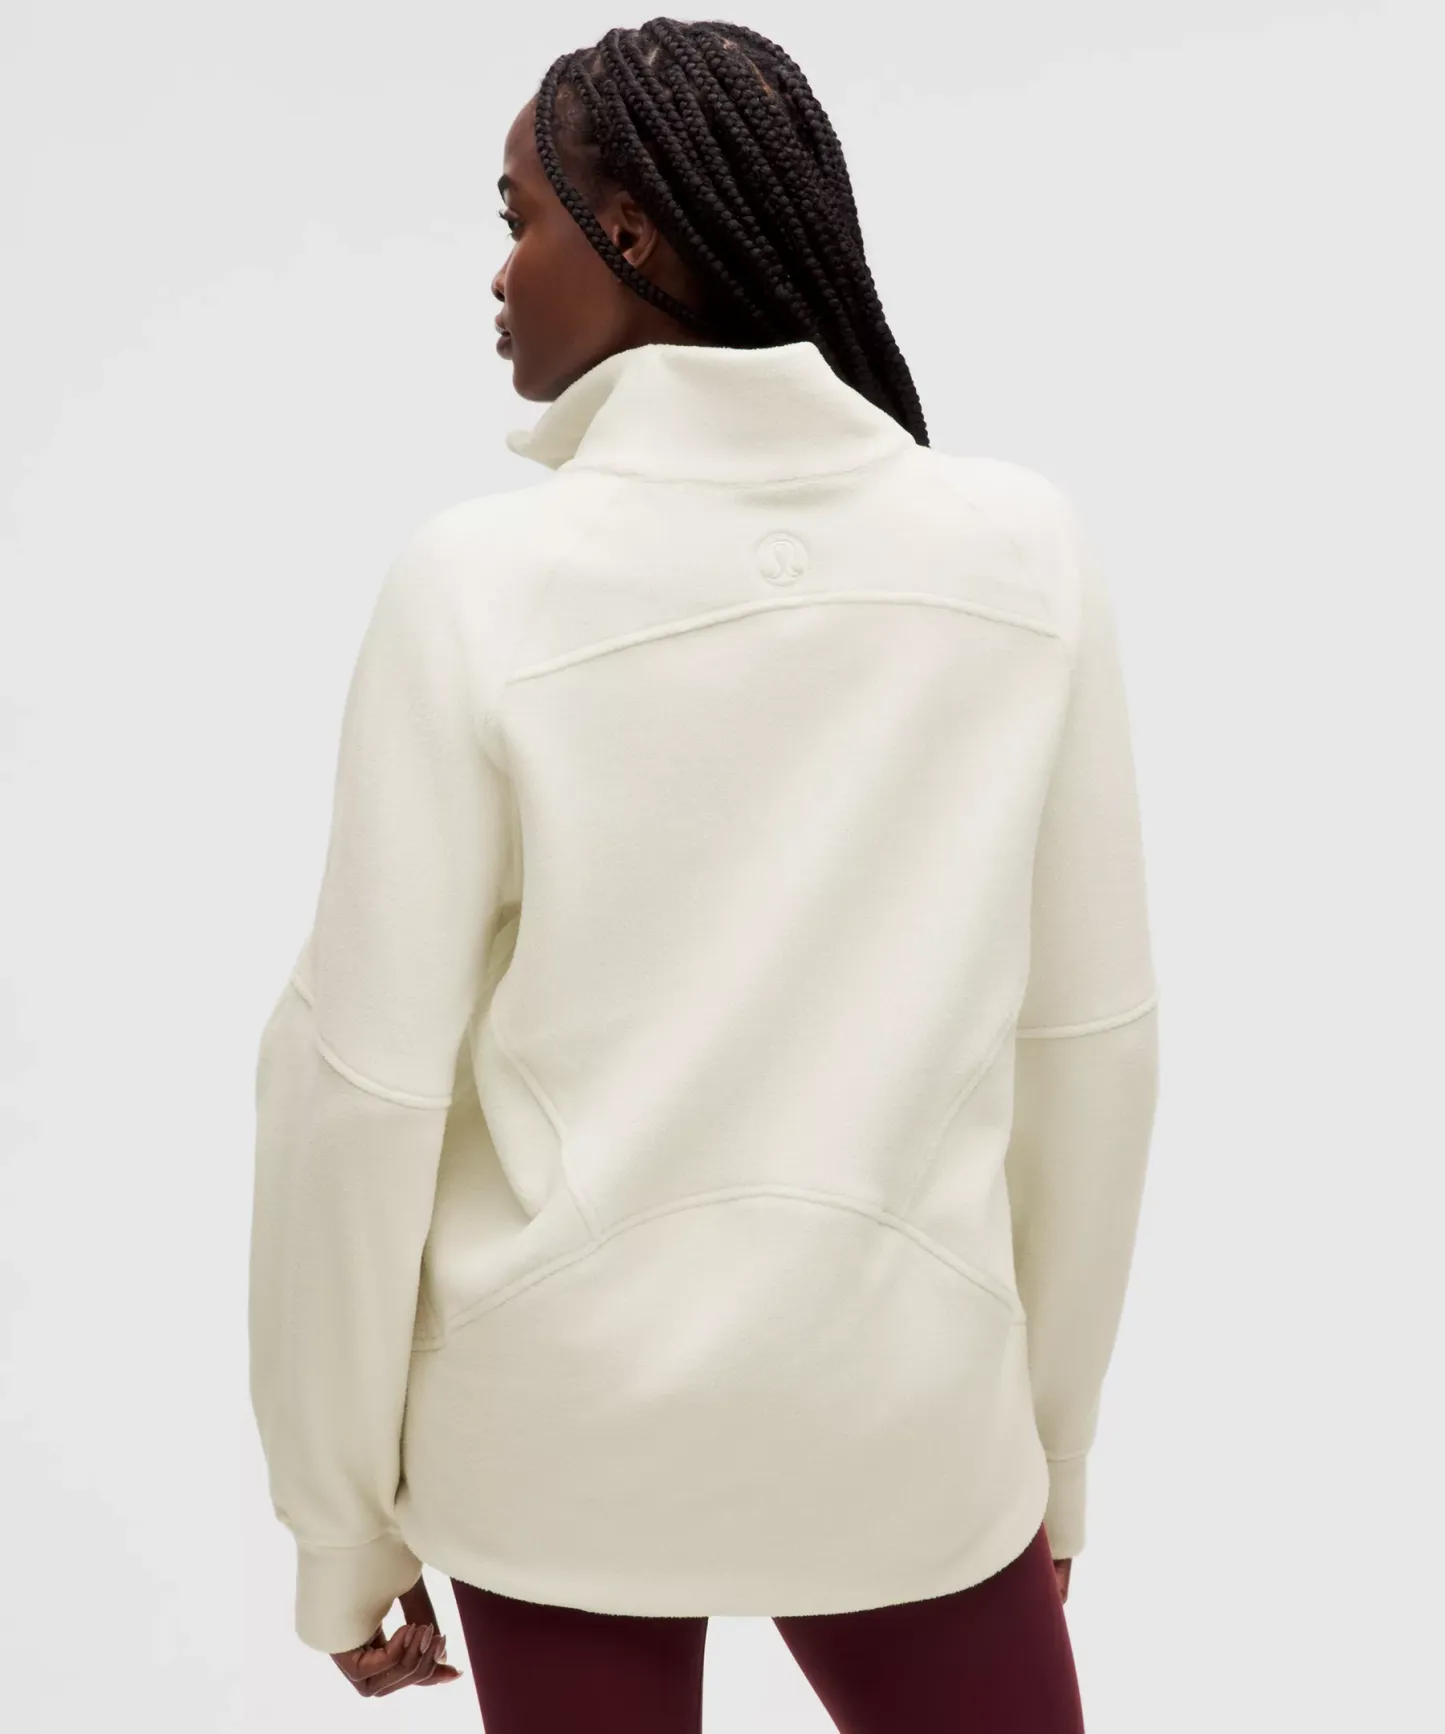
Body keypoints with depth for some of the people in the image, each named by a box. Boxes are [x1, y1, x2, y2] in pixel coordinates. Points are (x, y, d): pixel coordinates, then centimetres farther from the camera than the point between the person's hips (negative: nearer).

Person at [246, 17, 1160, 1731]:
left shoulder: (477, 583, -15)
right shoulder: (1024, 549, -8)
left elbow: (359, 1083, -12)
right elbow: (1088, 1034, -2)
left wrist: (343, 1524, 3)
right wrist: (1050, 1436, 12)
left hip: (560, 1414, -1)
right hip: (898, 1406, 1)